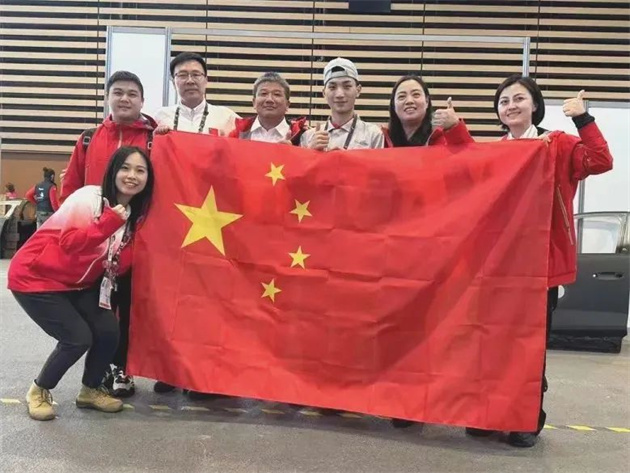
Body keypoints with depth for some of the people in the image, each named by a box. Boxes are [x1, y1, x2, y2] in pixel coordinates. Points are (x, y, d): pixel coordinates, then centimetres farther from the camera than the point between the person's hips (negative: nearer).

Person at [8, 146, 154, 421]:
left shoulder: (135, 213, 0)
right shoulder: (88, 197, -21)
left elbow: (120, 265, 0)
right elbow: (69, 243, -30)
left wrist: (116, 262, -21)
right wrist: (108, 223, -37)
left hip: (78, 283, 7)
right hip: (35, 277, -7)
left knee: (108, 330, -8)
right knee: (78, 338, -15)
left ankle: (90, 390, 18)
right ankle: (38, 391, 12)